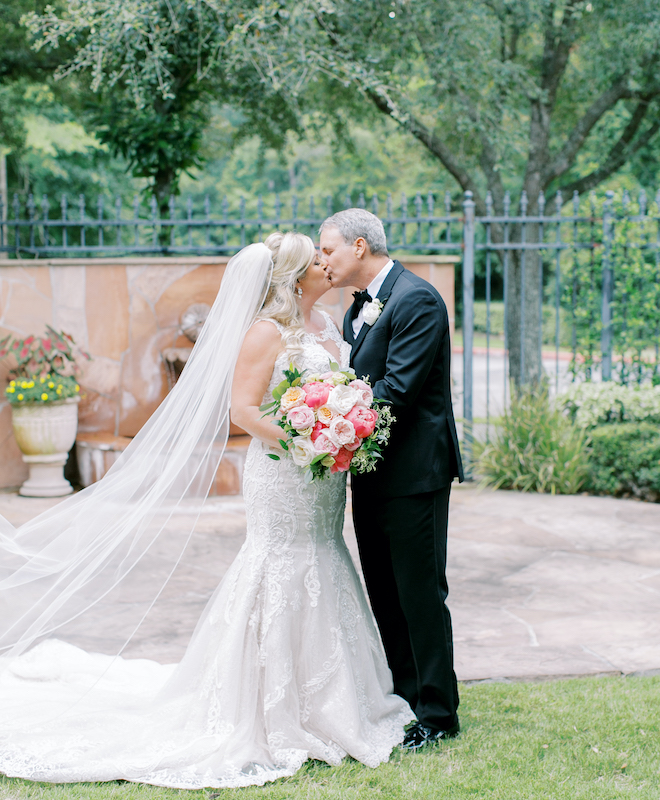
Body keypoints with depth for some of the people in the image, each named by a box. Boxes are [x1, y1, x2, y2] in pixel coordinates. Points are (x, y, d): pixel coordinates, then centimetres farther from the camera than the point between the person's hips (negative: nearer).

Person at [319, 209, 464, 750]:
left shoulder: (416, 300, -15)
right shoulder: (359, 309, 15)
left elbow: (398, 389, -21)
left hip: (414, 474, -9)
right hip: (372, 475, 9)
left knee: (421, 595, -1)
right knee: (384, 597, 15)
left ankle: (436, 715, 9)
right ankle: (399, 700, 26)